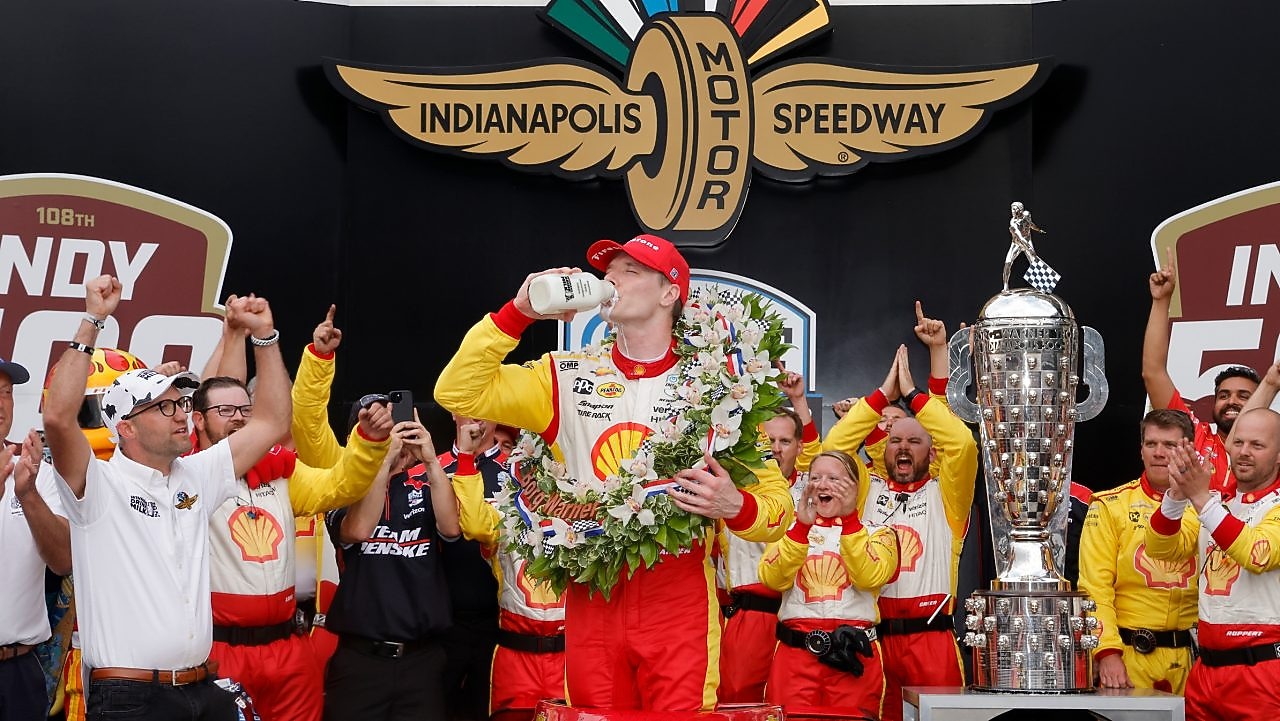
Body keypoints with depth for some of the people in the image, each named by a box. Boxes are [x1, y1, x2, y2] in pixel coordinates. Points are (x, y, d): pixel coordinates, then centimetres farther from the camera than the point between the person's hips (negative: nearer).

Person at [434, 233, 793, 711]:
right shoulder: (569, 378, 9)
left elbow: (777, 505, 4)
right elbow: (458, 392, 1)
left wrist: (735, 506, -19)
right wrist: (519, 312, -6)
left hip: (679, 605, -2)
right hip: (591, 602, 2)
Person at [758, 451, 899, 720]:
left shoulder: (877, 533, 9)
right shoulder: (792, 531, 13)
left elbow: (869, 578, -13)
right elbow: (772, 579, -6)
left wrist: (849, 519, -16)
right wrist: (802, 526, -14)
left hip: (854, 657, -1)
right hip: (795, 655, 1)